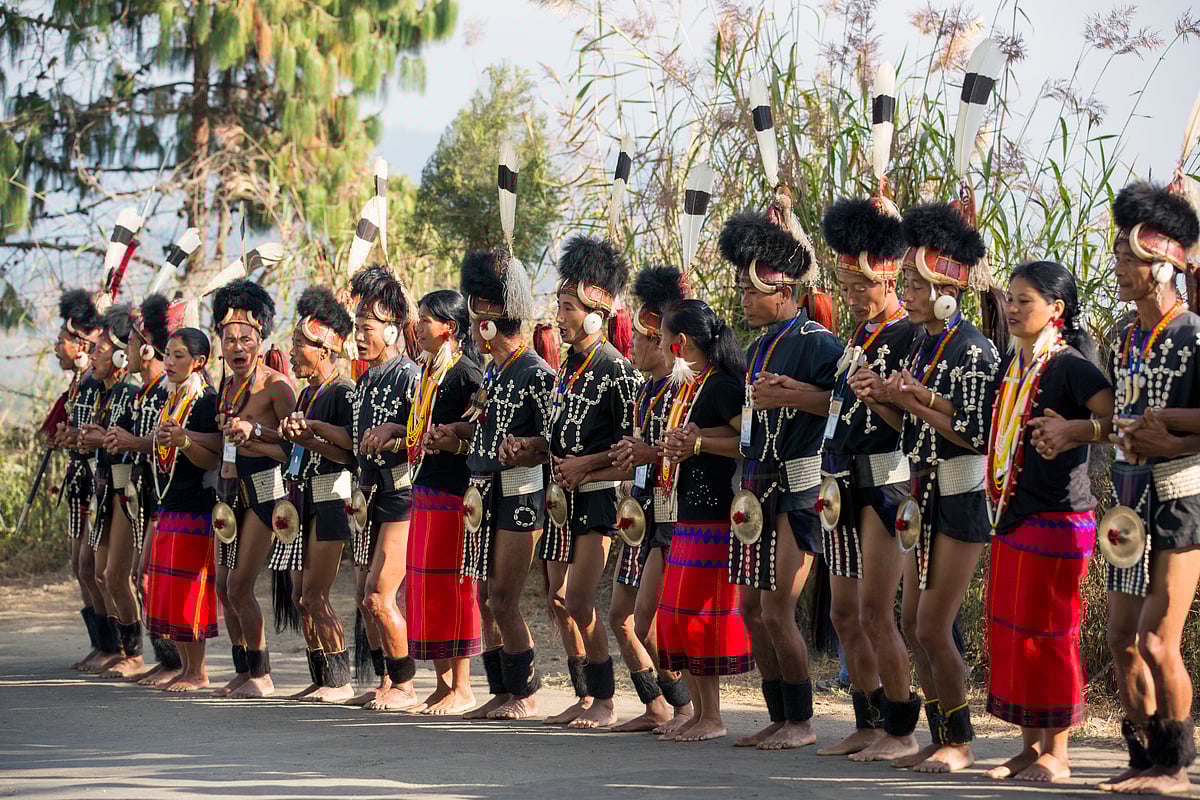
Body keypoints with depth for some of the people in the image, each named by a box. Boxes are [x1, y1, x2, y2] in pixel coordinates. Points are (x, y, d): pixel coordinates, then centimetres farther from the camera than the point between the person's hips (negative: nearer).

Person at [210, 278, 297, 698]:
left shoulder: (275, 385, -9)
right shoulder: (227, 385, 13)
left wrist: (254, 430, -21)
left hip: (264, 490, -8)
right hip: (230, 488, 8)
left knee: (239, 586, -9)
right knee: (224, 587, 7)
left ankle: (262, 676, 2)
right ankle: (243, 673, 17)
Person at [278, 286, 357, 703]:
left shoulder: (343, 392, -11)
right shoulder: (307, 393, 17)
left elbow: (352, 455, -19)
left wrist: (310, 439, -23)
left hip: (333, 499, -9)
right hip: (308, 501, 9)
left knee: (314, 596, -11)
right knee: (304, 597, 8)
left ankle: (339, 682, -5)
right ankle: (321, 681, 14)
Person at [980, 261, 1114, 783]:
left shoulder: (1070, 366, -11)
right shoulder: (1012, 366, 13)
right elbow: (997, 434, 24)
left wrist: (1073, 431, -35)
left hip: (1057, 521, -8)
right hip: (1011, 519, 8)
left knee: (1048, 633, -3)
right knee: (1008, 631, 10)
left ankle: (1056, 754, 6)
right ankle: (1030, 746, 20)